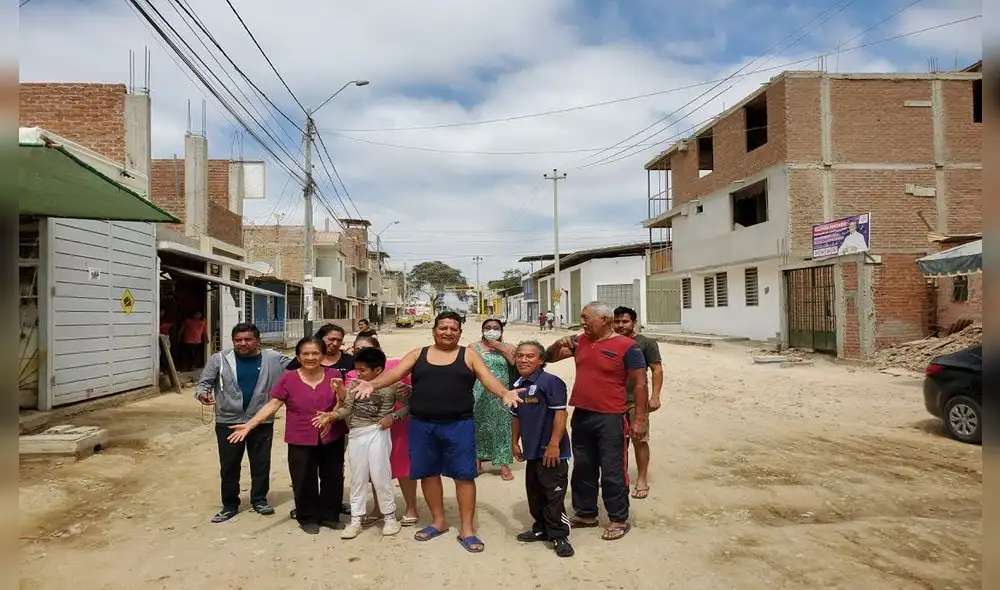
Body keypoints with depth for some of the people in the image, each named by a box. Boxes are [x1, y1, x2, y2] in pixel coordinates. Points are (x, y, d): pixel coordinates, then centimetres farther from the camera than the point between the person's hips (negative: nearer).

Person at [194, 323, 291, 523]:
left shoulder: (273, 359, -2)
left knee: (261, 463, 12)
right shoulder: (219, 359, -4)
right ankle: (230, 505, 24)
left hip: (262, 422, 1)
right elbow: (203, 382, -2)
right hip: (228, 422, 0)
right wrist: (202, 393, -24)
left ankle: (259, 500, 29)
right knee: (229, 465, 9)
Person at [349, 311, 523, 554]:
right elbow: (394, 373, -4)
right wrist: (372, 384, -23)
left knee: (464, 475, 0)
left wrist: (505, 392, -28)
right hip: (422, 425, 2)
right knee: (428, 473, 12)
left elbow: (488, 378, -7)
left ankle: (467, 529, 12)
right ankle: (438, 521, 30)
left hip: (459, 425, -2)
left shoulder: (468, 355, 3)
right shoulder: (418, 355, 7)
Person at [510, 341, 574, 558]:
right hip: (532, 450, 8)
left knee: (554, 493, -2)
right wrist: (515, 442, 19)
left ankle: (559, 535, 10)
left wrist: (554, 445, -21)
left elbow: (560, 413, -19)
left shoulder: (550, 382, -16)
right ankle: (541, 529, 34)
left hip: (551, 451, -8)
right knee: (534, 493, 18)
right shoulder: (517, 385, 10)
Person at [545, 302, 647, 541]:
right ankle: (585, 513, 31)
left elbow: (639, 384, -8)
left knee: (612, 471, 2)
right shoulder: (580, 341, 8)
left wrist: (640, 419, -11)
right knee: (583, 468, 16)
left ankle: (619, 519, 17)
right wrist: (558, 345, -8)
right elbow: (549, 357, 14)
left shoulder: (626, 347, -10)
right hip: (581, 416, 7)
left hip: (610, 419, -6)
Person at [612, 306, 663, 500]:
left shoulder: (646, 343, -3)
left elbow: (657, 370, -5)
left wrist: (655, 396, -14)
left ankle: (642, 480, 10)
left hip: (636, 400, -4)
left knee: (639, 440, -1)